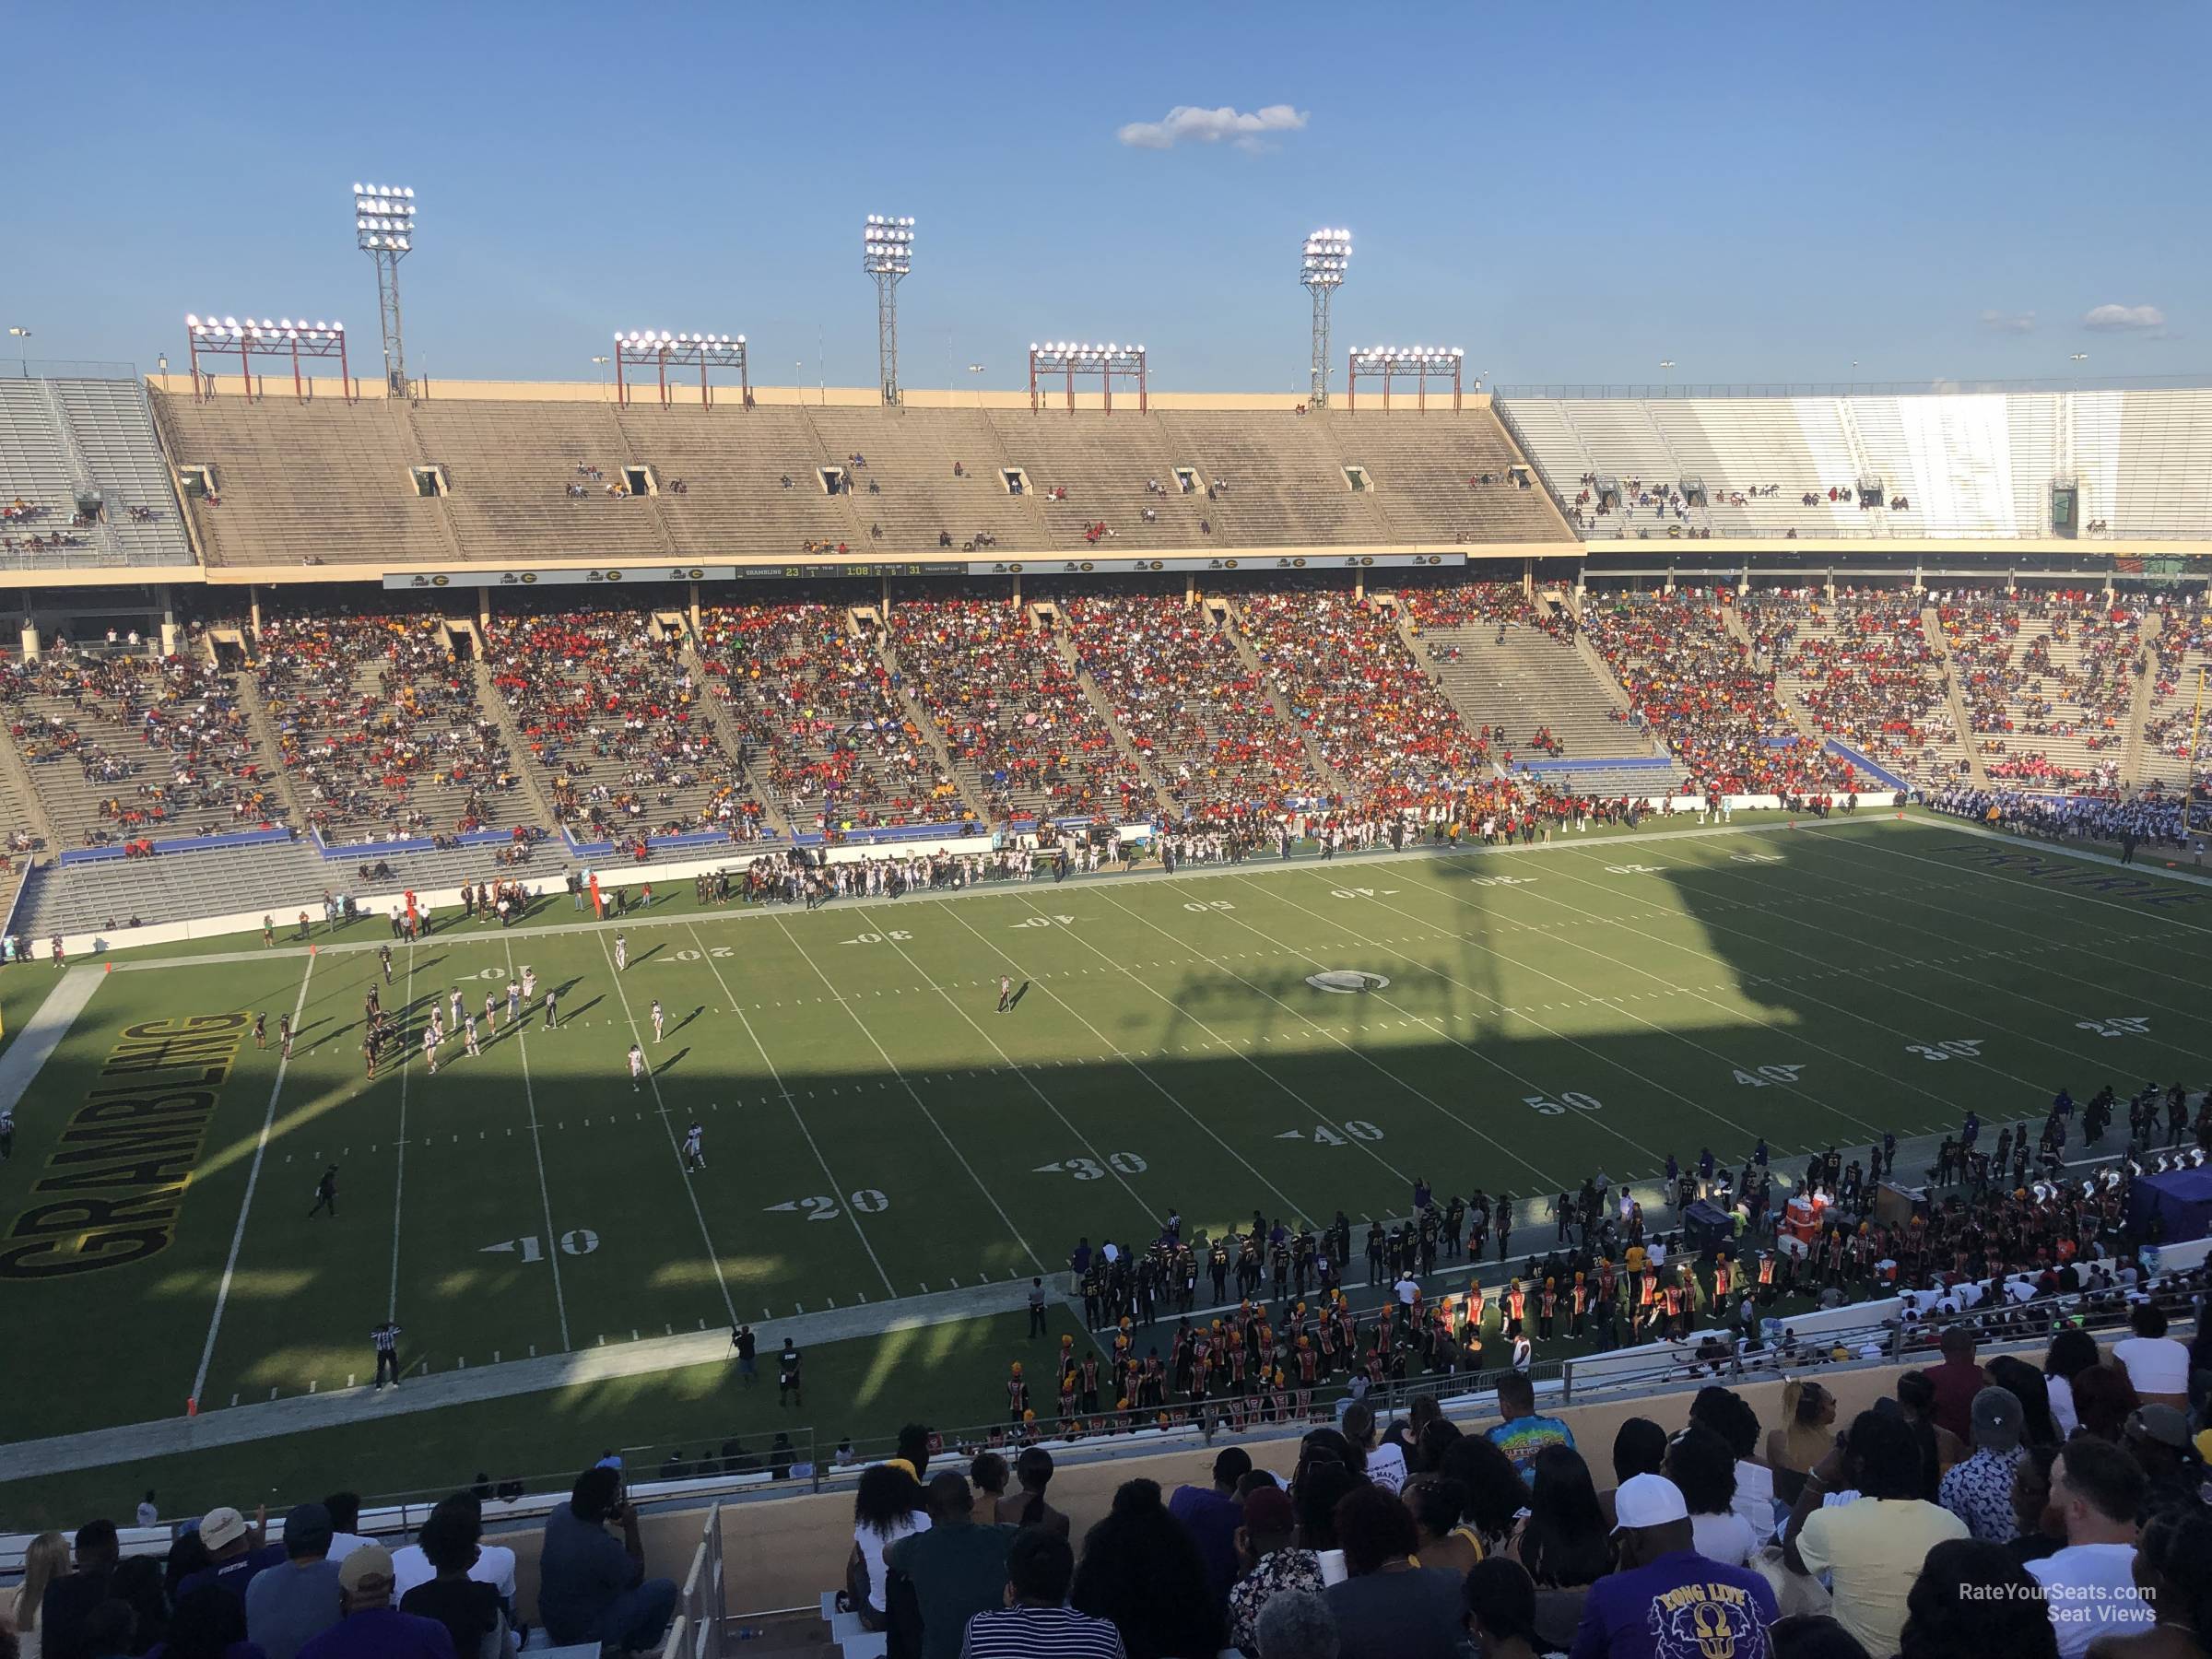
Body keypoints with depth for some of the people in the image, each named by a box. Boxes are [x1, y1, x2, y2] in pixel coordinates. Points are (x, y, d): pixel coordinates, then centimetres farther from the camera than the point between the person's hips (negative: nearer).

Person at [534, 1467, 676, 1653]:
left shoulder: (560, 1513, -13)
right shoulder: (602, 1546, -35)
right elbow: (636, 1578, -13)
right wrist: (631, 1527, -16)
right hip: (583, 1633, -7)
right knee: (665, 1588, 1)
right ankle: (637, 1647, 22)